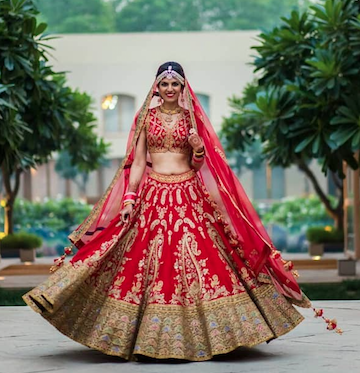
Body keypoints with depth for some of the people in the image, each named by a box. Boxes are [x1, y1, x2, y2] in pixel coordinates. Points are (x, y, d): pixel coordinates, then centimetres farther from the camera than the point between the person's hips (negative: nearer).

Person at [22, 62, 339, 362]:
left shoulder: (192, 117, 8)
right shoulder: (146, 117, 7)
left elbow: (197, 165, 8)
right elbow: (137, 161, 6)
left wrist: (199, 148, -13)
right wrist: (129, 199, -3)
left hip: (189, 197, 0)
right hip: (153, 196, 0)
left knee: (193, 263, -6)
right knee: (149, 264, -3)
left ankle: (194, 335, 3)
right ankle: (145, 338, 5)